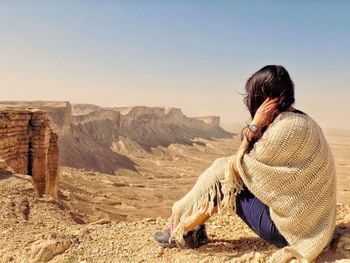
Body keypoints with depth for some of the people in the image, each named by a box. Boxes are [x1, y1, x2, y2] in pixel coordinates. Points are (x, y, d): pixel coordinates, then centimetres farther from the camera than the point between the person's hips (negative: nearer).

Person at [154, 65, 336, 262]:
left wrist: (255, 125, -13)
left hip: (291, 227, -9)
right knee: (223, 166, 8)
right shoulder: (299, 121, 7)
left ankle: (181, 233, 16)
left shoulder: (287, 127, -24)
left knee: (221, 181, -4)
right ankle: (191, 229, 16)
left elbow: (238, 168, -15)